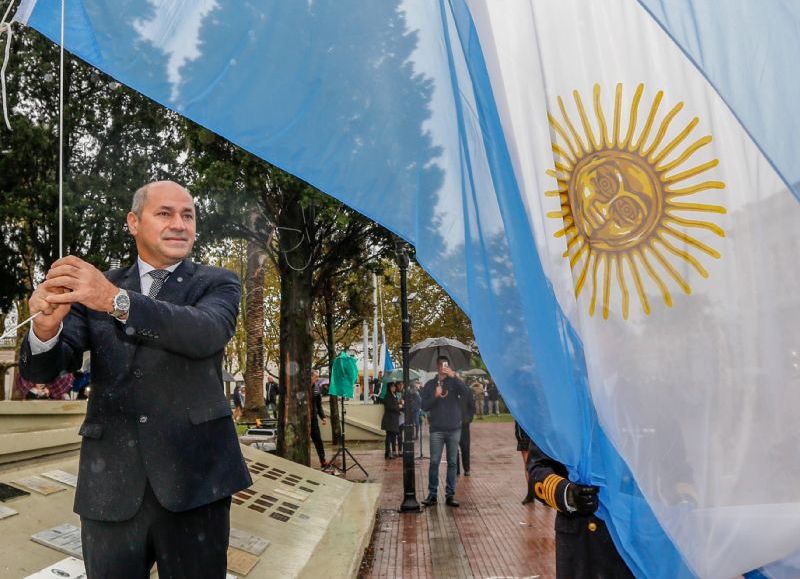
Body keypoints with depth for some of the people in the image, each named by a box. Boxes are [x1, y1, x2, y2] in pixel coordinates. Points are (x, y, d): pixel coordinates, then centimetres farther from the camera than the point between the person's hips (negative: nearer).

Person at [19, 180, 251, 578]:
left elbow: (208, 332, -19)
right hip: (110, 485, 2)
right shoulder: (94, 287, 10)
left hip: (193, 480, -2)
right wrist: (47, 326, -22)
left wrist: (118, 301, -32)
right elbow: (42, 370, 1)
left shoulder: (217, 284, 3)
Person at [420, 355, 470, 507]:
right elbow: (424, 406, 3)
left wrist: (454, 377, -22)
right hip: (436, 429, 0)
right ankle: (432, 494, 4)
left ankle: (450, 494, 10)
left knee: (452, 463, 4)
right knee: (434, 462, -3)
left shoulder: (454, 382, 7)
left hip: (454, 428, 1)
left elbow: (466, 393, -14)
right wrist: (436, 396, -12)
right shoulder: (430, 385, 8)